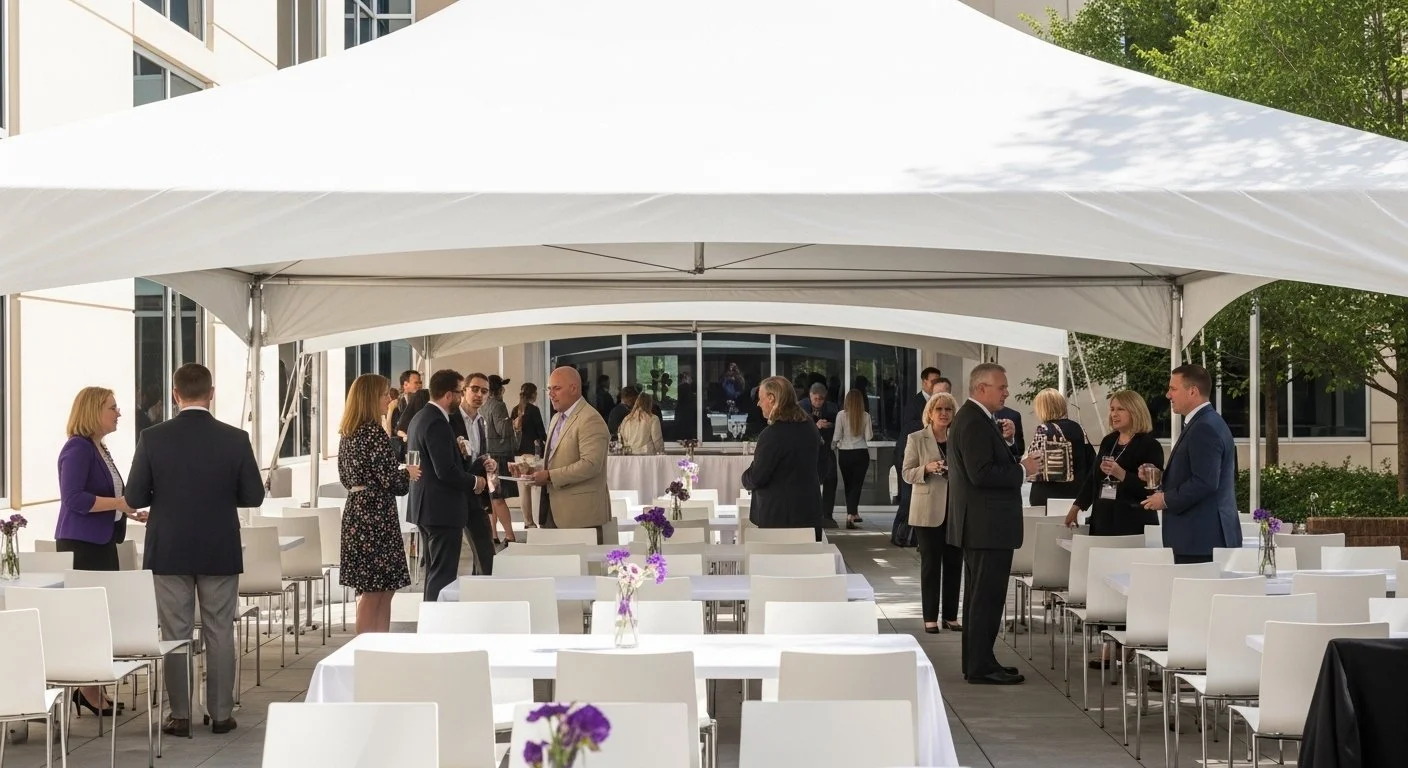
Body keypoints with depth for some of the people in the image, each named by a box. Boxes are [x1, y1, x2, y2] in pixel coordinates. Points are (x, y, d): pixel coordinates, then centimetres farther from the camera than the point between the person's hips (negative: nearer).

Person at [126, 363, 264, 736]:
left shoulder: (153, 438, -9)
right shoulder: (235, 438, -8)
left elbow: (134, 498, -6)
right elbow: (254, 496, -3)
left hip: (170, 551, 0)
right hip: (220, 551, 0)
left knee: (175, 634, 7)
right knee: (220, 634, 8)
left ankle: (180, 716, 10)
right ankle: (221, 713, 12)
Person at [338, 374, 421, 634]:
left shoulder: (348, 434, 11)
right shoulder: (375, 434, -15)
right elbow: (392, 481, -18)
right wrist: (409, 474, 3)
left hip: (355, 512, 9)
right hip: (376, 515, -9)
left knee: (383, 589, 14)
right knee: (373, 590, -2)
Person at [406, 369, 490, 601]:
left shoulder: (420, 417, 13)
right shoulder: (437, 423, -19)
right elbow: (446, 471, -24)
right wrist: (474, 481, -9)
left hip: (426, 507, 11)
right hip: (443, 510, -11)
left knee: (434, 572, 17)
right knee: (443, 574, -7)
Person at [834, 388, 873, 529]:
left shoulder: (842, 416, -9)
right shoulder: (865, 417, -7)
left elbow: (836, 437, -7)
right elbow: (869, 437, -6)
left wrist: (833, 446, 14)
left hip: (844, 454, 1)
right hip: (861, 453, -1)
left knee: (848, 485, 16)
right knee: (857, 484, 1)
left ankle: (854, 513, 29)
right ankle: (850, 515, -16)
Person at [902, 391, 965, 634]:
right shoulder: (916, 439, 1)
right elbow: (907, 473, -2)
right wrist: (927, 469, -19)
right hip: (929, 510, -3)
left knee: (954, 563, 5)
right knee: (930, 563, 1)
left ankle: (951, 616, 13)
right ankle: (930, 617, 7)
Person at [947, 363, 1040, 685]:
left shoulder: (972, 418, 15)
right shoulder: (974, 422, -18)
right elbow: (981, 474, -26)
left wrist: (1005, 440, 5)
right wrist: (1022, 469, -17)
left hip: (981, 525, 11)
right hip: (988, 525, -11)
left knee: (980, 595, 15)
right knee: (987, 596, -7)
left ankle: (977, 662, 22)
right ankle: (981, 665, -4)